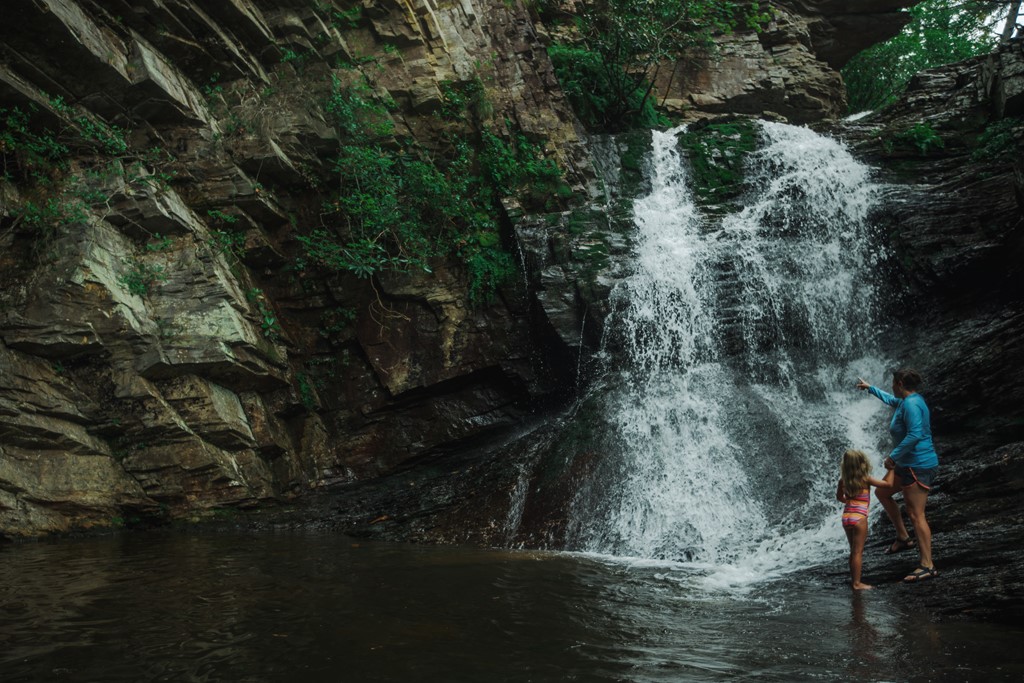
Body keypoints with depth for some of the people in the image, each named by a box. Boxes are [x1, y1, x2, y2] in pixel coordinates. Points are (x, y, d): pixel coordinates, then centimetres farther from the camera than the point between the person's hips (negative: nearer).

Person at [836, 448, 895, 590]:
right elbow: (888, 483, -7)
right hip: (859, 517, -5)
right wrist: (891, 469, 6)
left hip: (846, 516, 5)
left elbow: (839, 497, 19)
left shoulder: (843, 481, 5)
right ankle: (857, 583, 2)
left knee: (853, 550, 17)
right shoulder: (866, 479, -9)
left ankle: (854, 580, 23)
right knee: (858, 552, 0)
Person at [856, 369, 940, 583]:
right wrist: (869, 388, 48)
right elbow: (890, 399, 37)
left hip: (919, 466, -11)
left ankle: (928, 566, -10)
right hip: (909, 464, 11)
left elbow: (915, 435, -29)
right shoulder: (906, 401, 13)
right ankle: (903, 537, 24)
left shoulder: (911, 404, -18)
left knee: (916, 515, -11)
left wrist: (893, 456, -21)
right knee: (881, 492, 22)